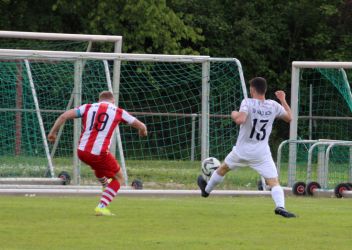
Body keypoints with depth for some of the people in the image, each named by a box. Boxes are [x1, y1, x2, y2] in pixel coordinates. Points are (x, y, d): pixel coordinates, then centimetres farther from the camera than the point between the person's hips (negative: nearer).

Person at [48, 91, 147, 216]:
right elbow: (141, 126, 16)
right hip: (100, 153, -4)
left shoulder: (88, 107, 11)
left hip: (82, 152, 4)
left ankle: (105, 186, 63)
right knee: (119, 178, 15)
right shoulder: (118, 112, 8)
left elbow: (64, 116, 2)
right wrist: (142, 131, 40)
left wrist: (53, 132, 11)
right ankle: (101, 207, 1)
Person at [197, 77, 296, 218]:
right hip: (262, 154, 1)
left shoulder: (248, 103, -14)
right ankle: (280, 206, -30)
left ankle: (207, 189, 48)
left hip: (242, 151, -1)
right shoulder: (274, 106, -3)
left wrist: (234, 114, -8)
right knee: (274, 182, -4)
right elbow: (289, 118, 11)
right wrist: (283, 100, 22)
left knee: (223, 168, 26)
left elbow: (240, 120, -30)